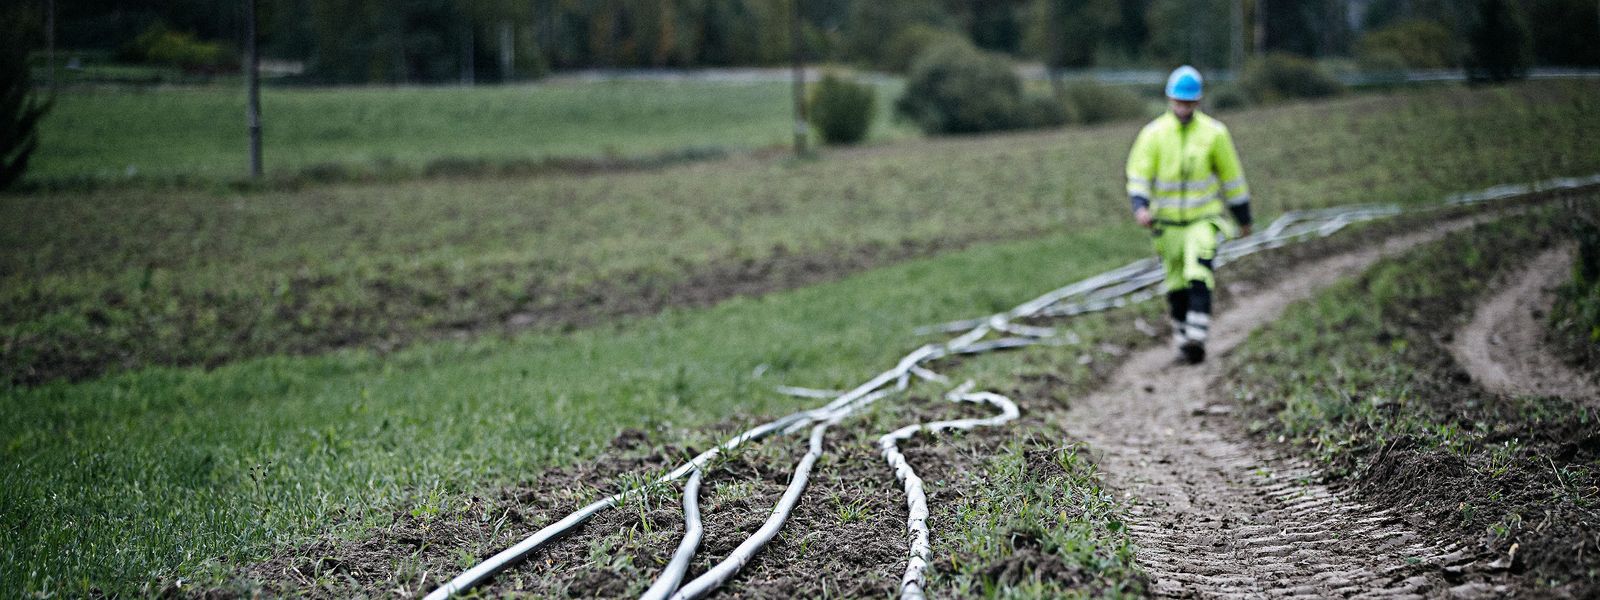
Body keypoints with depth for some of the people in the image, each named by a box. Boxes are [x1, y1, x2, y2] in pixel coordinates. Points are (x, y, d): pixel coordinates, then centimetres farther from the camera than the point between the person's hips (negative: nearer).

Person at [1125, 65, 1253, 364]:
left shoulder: (1214, 132, -5)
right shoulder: (1153, 134, -5)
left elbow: (1231, 176, 5)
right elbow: (1138, 174, -7)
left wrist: (1243, 216, 11)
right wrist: (1140, 206, -26)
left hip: (1204, 218, -2)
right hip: (1168, 221, 2)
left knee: (1198, 275, -21)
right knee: (1177, 285, 9)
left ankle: (1197, 337, -24)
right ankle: (1181, 335, 27)